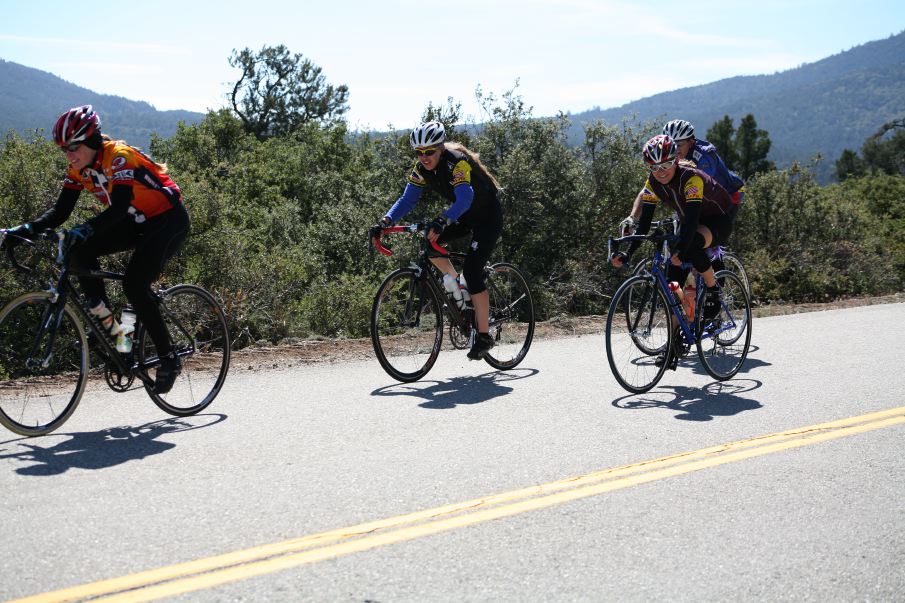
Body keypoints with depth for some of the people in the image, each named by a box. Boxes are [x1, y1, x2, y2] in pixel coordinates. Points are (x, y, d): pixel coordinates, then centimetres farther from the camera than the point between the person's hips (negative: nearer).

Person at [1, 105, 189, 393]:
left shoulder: (119, 157, -25)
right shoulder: (79, 169, -2)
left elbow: (119, 207, -38)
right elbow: (60, 211, -5)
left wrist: (86, 229, -53)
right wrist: (25, 229, -21)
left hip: (169, 220, -8)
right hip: (137, 223, 8)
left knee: (134, 285, -22)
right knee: (82, 251, -14)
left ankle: (169, 360, -10)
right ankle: (108, 324, -6)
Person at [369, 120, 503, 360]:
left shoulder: (456, 162, -31)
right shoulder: (422, 168, -10)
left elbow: (465, 199, -45)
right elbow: (407, 199, -10)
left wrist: (442, 221, -61)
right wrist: (386, 221, -27)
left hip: (488, 216, -7)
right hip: (464, 215, 7)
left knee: (472, 269, -19)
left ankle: (484, 336, -10)